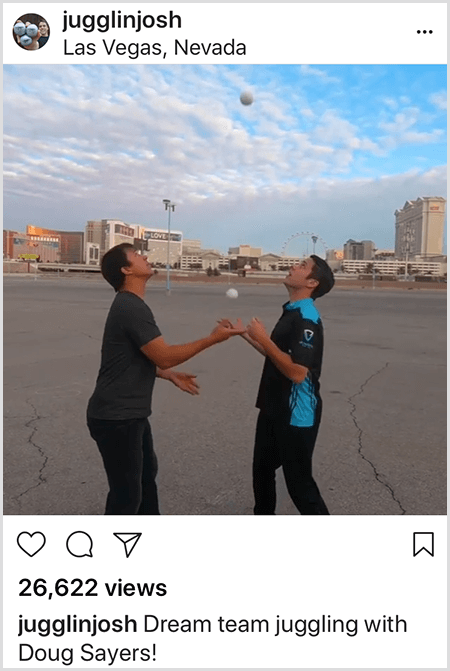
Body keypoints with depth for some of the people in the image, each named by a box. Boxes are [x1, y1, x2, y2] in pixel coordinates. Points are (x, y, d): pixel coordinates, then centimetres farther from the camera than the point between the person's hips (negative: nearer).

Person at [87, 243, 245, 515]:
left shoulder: (130, 305, 12)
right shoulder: (131, 307, -21)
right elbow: (164, 356, -24)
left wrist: (171, 376, 16)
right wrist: (213, 338, -18)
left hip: (130, 413, 11)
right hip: (116, 417, -11)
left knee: (146, 471, 27)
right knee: (127, 492, 0)